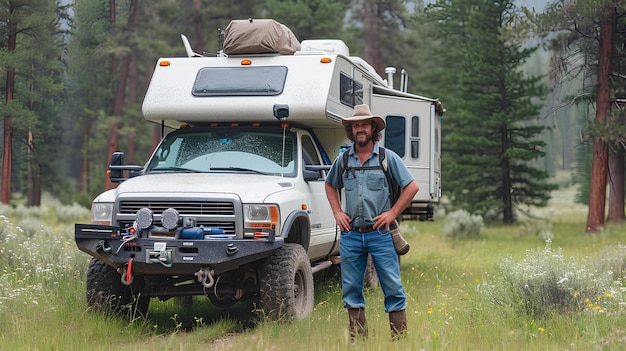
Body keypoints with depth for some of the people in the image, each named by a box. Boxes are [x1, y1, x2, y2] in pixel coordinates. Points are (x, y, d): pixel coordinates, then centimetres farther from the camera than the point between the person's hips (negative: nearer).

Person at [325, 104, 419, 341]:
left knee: (393, 287, -3)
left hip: (380, 234, -3)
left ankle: (400, 337, 2)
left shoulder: (388, 157, 0)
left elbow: (412, 186, 1)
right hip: (350, 235, 3)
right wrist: (337, 212, 9)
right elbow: (330, 185, 23)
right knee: (351, 289, 5)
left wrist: (392, 213, -5)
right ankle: (357, 339, 13)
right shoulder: (343, 160, 8)